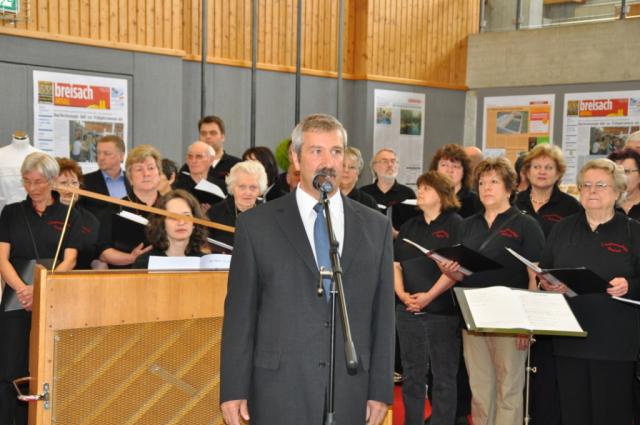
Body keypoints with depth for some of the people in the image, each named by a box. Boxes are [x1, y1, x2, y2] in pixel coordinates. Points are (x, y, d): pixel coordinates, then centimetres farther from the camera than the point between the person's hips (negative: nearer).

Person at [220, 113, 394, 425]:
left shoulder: (375, 227, 7)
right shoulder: (256, 224, 0)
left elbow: (382, 314, 6)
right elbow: (240, 313, 0)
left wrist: (381, 389, 4)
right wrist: (233, 390, -3)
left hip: (350, 395, 2)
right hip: (279, 394, -2)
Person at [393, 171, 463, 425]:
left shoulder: (455, 224, -1)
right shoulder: (409, 227, 16)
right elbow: (395, 264, 11)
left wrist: (429, 295, -19)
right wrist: (402, 294, -7)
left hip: (443, 311, -5)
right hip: (408, 312, 5)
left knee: (444, 376, 1)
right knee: (412, 375, 10)